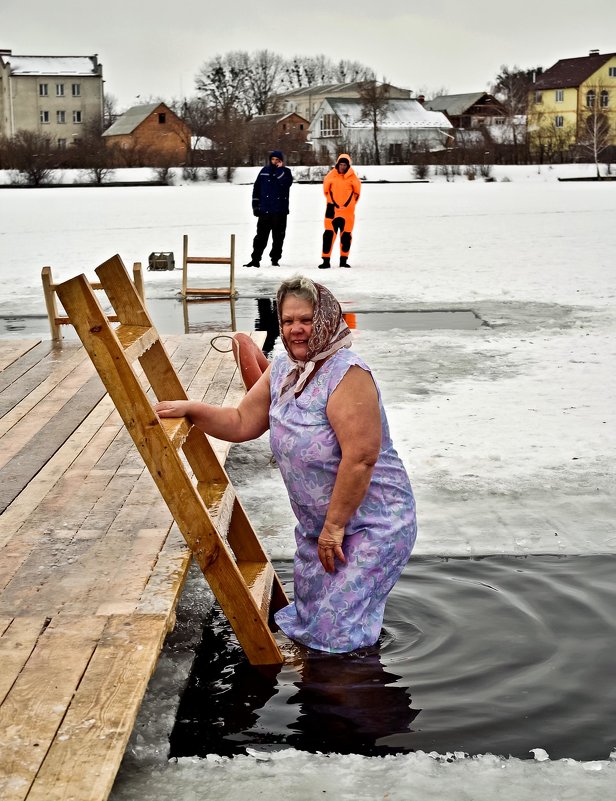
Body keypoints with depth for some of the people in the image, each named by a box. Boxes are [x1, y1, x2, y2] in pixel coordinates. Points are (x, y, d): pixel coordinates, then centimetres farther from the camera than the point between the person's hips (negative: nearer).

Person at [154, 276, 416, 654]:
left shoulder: (347, 373, -22)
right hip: (316, 523, 9)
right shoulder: (282, 368, 5)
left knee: (339, 636, -7)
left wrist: (334, 525, -21)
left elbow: (361, 457, -26)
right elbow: (242, 423, 13)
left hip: (373, 523, -9)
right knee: (308, 623, 19)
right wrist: (191, 409, 0)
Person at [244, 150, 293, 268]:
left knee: (278, 237, 5)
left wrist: (279, 169, -16)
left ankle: (275, 259, 14)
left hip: (280, 211, -1)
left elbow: (286, 183, -20)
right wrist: (255, 205, 5)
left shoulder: (285, 172, 2)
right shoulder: (264, 171, 8)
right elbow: (257, 188, 9)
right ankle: (255, 259, 4)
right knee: (261, 236, 1)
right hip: (264, 210, 1)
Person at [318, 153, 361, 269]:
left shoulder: (353, 178, -1)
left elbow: (356, 193, 11)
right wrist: (332, 202, 11)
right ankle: (326, 261, -3)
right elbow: (326, 190, 11)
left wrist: (349, 204, 8)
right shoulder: (331, 176, -1)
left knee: (346, 236, 7)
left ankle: (344, 260, 18)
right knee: (329, 234, -5)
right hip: (332, 209, -1)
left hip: (348, 211, 1)